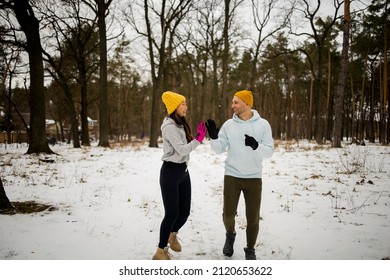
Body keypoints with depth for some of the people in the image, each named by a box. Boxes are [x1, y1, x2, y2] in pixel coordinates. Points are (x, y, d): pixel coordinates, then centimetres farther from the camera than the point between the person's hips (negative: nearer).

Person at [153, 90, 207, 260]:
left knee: (185, 211, 12)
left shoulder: (180, 124, 13)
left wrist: (198, 137, -2)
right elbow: (182, 150, -21)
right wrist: (199, 138, -14)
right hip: (170, 171, -9)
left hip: (183, 170, 9)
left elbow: (185, 147, 9)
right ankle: (160, 251, 6)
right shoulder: (169, 127, -16)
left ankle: (172, 234, 40)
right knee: (172, 213, -6)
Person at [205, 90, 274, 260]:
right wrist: (214, 137, -18)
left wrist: (256, 146, -27)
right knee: (228, 214, 4)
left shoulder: (262, 124, -5)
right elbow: (219, 149, 1)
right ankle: (230, 235, 36)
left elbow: (269, 151, -8)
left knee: (253, 217, 5)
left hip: (254, 177, -1)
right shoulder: (229, 124, 0)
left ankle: (250, 249, 25)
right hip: (232, 176, 1)